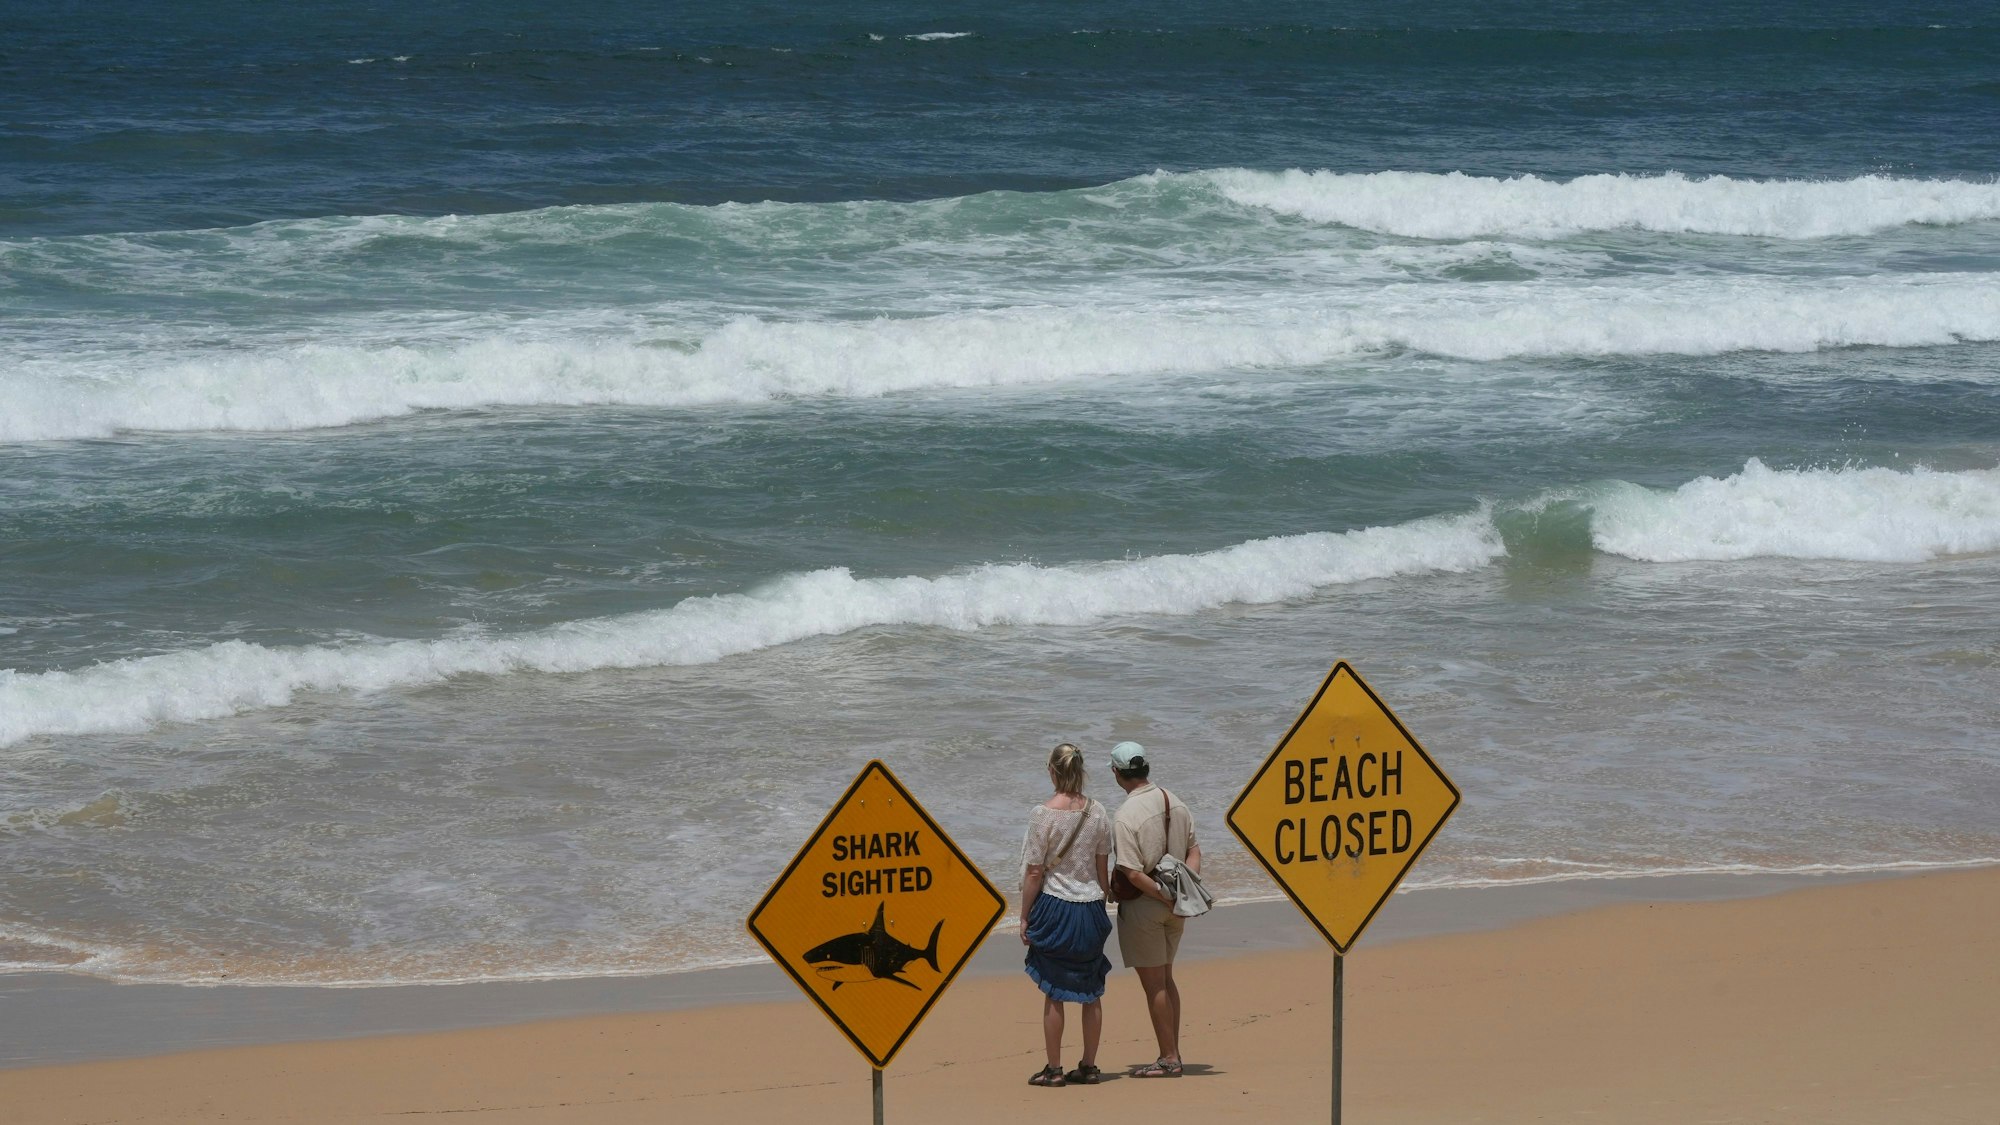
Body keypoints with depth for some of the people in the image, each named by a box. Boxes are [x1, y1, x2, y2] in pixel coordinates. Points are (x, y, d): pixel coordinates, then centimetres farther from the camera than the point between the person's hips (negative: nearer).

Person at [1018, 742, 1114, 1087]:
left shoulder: (1043, 814, -12)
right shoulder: (1097, 812, 0)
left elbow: (1034, 872, -9)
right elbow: (1103, 868, 7)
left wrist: (1025, 917, -1)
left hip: (1054, 906, -4)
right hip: (1091, 906, 4)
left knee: (1053, 993, 3)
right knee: (1091, 993, 10)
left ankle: (1054, 1069, 5)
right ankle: (1089, 1066, 15)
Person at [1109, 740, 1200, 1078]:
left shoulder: (1127, 815, -20)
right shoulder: (1175, 803, 3)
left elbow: (1133, 873, -23)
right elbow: (1194, 850, 10)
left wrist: (1165, 898, -14)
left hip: (1143, 905, -7)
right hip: (1174, 906, 7)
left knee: (1153, 984, 2)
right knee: (1165, 979, 18)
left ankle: (1168, 1059, 6)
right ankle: (1172, 1054, 22)